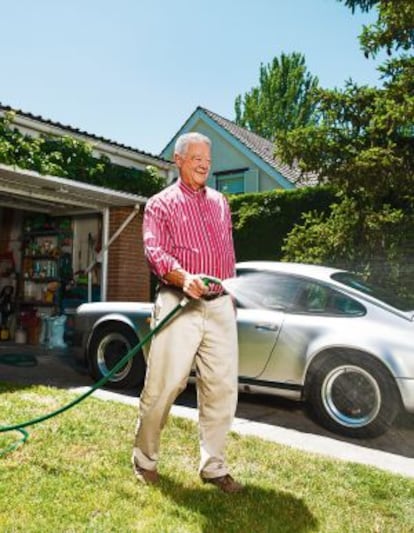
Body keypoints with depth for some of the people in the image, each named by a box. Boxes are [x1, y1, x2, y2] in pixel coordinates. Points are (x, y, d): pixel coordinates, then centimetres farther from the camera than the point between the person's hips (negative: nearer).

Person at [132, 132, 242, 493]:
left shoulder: (220, 203, 20)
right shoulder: (161, 204, 3)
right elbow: (155, 251, -13)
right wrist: (184, 278, -31)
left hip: (220, 306, 5)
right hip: (179, 305, -5)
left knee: (223, 388, 5)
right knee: (162, 386, -2)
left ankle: (214, 466, 19)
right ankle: (145, 459, 21)